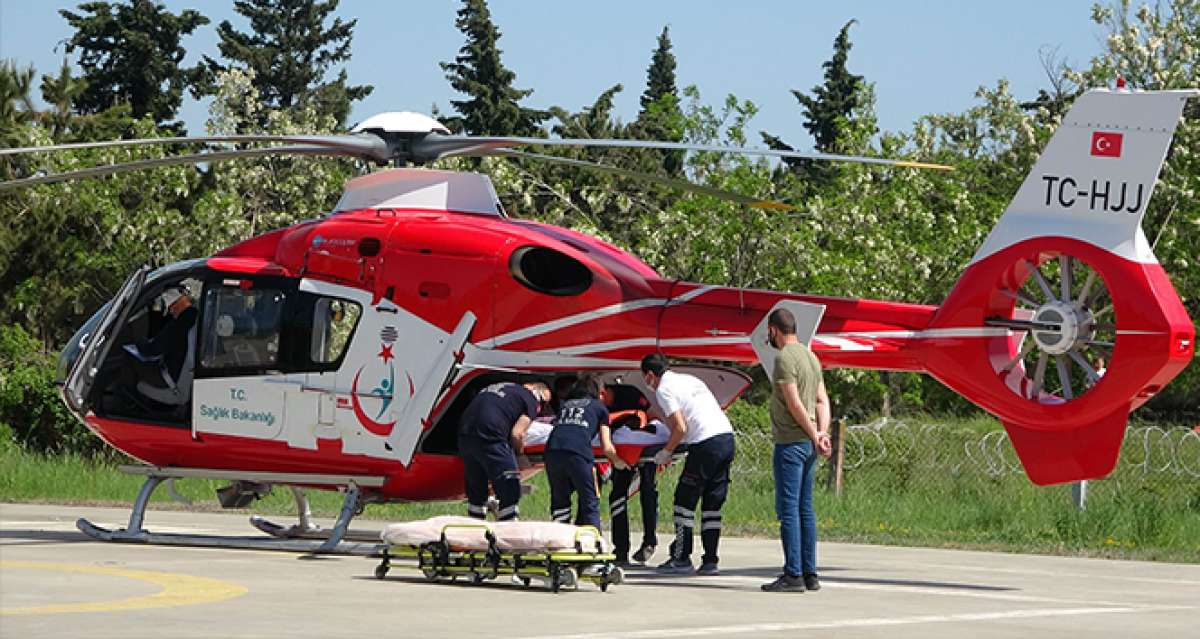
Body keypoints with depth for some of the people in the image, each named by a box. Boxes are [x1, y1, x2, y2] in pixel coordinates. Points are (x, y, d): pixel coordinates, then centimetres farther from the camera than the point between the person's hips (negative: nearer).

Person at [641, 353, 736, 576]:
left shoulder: (664, 389, -1)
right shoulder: (689, 379, 24)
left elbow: (680, 427, -11)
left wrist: (666, 452, 5)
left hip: (706, 444, -8)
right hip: (727, 436, 8)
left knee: (685, 500, 4)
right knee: (712, 504, 11)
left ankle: (681, 558, 6)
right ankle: (710, 561, 8)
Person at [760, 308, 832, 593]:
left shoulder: (784, 358, -13)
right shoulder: (811, 356, 15)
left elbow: (795, 404, -17)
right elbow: (822, 400, 12)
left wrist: (815, 436, -9)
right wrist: (822, 432, 1)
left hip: (790, 443, -9)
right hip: (808, 444, 9)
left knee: (789, 509, -7)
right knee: (805, 509, 12)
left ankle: (793, 575, -9)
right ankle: (809, 574, 13)